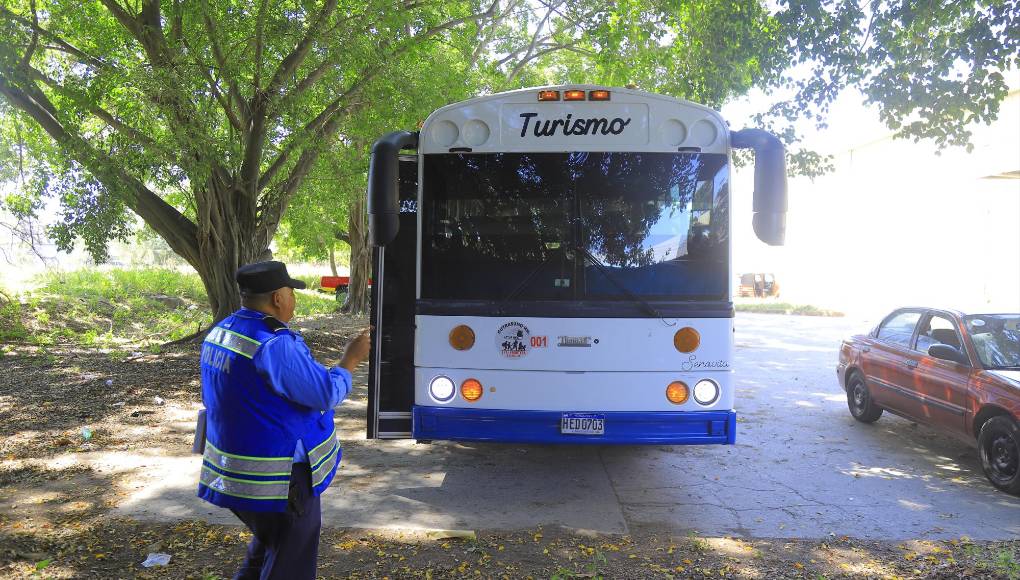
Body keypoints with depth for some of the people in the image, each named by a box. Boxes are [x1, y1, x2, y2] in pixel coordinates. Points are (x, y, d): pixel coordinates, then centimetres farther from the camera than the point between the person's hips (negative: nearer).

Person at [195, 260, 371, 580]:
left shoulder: (219, 333, 4)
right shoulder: (275, 345, -26)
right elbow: (326, 394, -20)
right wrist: (350, 361, -5)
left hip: (233, 472, 9)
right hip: (278, 480, -9)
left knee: (266, 547, 28)